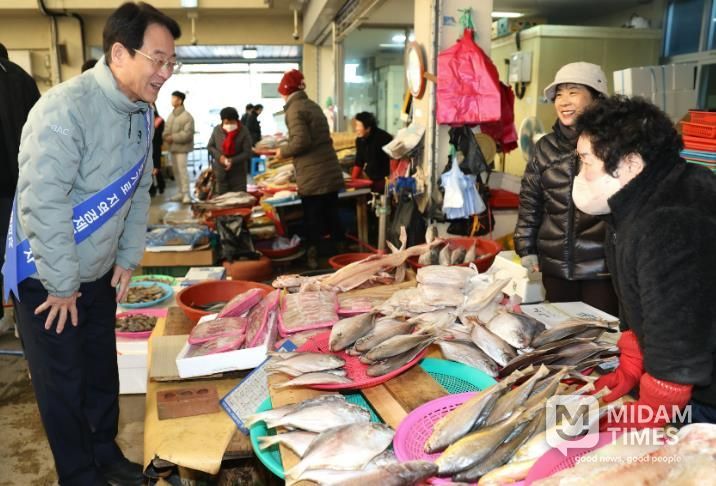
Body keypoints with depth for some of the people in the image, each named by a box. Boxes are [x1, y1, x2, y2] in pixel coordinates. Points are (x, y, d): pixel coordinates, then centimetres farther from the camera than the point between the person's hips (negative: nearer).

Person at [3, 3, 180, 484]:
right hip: (46, 276, -7)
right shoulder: (66, 109, -26)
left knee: (102, 371, 19)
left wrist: (128, 256, 7)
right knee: (63, 384, 8)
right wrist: (62, 284, -19)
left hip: (99, 273, 7)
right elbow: (42, 204, -26)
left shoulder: (141, 110, 0)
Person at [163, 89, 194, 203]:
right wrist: (166, 137, -6)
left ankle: (186, 193, -8)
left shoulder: (187, 116, -11)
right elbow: (166, 129, 16)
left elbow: (187, 133, -18)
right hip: (172, 146, 8)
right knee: (176, 170, 12)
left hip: (181, 147, -8)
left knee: (182, 169, -11)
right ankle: (181, 192, 21)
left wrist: (173, 137, -17)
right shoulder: (171, 115, 13)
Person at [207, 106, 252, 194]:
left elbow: (247, 153, -11)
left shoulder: (244, 131, -10)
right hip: (220, 170, 3)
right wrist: (219, 156, -12)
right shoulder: (217, 130, -1)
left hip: (238, 171, -2)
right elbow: (210, 146, 7)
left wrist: (233, 161, -23)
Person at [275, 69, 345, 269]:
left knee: (313, 219, 1)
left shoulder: (294, 109, -9)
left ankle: (314, 258, 8)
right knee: (332, 215, 15)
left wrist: (283, 151, -3)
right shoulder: (313, 105, 17)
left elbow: (302, 141, -19)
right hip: (331, 171, 8)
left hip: (312, 177, -8)